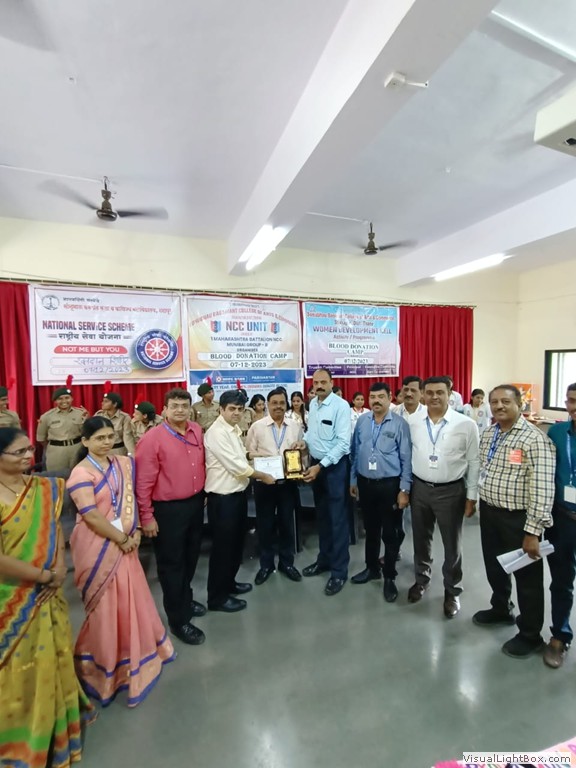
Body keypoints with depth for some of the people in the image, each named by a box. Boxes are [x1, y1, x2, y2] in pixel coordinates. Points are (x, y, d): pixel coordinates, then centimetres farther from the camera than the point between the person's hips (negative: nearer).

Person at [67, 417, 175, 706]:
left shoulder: (122, 464, 1)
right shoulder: (81, 473, -17)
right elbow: (91, 516, -21)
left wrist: (135, 531, -4)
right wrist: (122, 539, -15)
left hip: (124, 543, 6)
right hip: (97, 546, -6)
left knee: (130, 599, 19)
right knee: (104, 605, 9)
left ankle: (134, 652, 43)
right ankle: (104, 664, 33)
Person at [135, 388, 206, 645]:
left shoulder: (197, 431, 0)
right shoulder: (152, 438, -18)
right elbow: (144, 482, -16)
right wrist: (146, 516, -14)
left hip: (195, 503, 6)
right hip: (168, 509, -6)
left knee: (191, 557, 24)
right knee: (171, 563, 11)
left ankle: (185, 599, 49)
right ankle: (179, 620, 29)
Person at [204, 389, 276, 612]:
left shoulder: (234, 429, 10)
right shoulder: (217, 433, -20)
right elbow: (236, 465, -23)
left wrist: (257, 472, 2)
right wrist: (263, 476, -12)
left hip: (238, 493, 9)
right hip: (223, 497, -9)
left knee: (236, 543, 22)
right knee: (223, 546, 5)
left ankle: (229, 582, 41)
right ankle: (217, 596, 22)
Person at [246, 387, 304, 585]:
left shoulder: (295, 426, 3)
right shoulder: (257, 426, -3)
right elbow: (249, 453, -3)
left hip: (288, 482, 2)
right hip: (264, 482, -1)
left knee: (287, 523, 14)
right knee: (265, 524, 10)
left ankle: (287, 563, 32)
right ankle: (266, 565, 29)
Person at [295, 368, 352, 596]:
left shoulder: (341, 405, -17)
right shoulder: (312, 403, 5)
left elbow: (343, 442, -21)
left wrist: (321, 465, -24)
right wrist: (304, 440, -3)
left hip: (335, 465, -7)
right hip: (315, 464, 7)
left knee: (338, 519, 3)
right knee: (322, 515, 19)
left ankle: (339, 571, 19)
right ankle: (324, 559, 36)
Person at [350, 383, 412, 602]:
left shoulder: (399, 423, -9)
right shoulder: (362, 421, 2)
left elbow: (406, 459, -8)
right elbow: (355, 452, 8)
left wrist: (404, 489, -10)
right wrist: (353, 480, 9)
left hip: (390, 485, -3)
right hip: (365, 483, 4)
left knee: (390, 533, 9)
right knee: (370, 529, 19)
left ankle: (389, 577, 27)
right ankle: (371, 568, 38)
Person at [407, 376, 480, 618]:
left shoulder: (466, 424, -12)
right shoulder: (412, 421, -4)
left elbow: (474, 463, -5)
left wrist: (472, 497, -4)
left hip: (451, 491, -2)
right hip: (419, 488, 3)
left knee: (452, 544, 13)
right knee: (421, 539, 19)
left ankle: (452, 591, 35)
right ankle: (421, 579, 42)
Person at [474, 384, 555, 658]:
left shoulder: (534, 439, -20)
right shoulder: (487, 434, 4)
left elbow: (542, 489, -22)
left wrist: (533, 531, -22)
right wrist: (475, 499, 15)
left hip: (518, 518, -7)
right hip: (489, 512, 7)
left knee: (527, 577, 12)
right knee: (494, 565, 24)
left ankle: (530, 635, 34)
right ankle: (501, 609, 49)